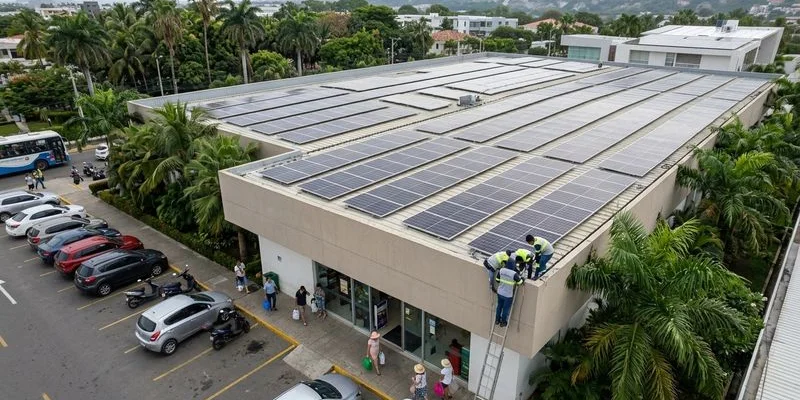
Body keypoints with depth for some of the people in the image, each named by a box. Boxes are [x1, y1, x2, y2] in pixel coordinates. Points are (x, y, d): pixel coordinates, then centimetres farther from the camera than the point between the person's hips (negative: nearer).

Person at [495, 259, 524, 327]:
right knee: (506, 308, 17)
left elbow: (497, 279, 1)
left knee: (499, 306, 26)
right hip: (508, 295, -5)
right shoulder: (514, 274, -27)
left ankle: (497, 320, 43)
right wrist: (522, 279, 12)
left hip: (500, 292, 5)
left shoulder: (501, 270, -12)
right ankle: (503, 322, 34)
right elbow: (519, 282, -10)